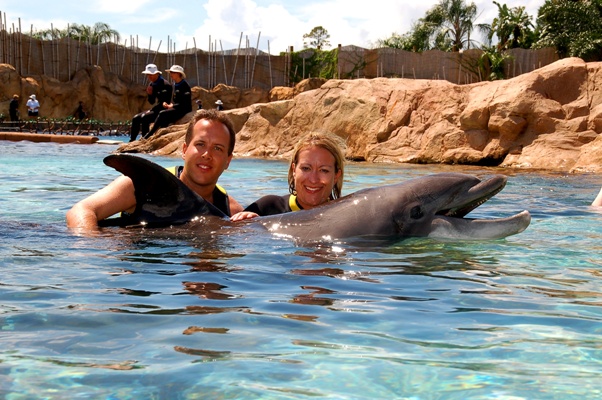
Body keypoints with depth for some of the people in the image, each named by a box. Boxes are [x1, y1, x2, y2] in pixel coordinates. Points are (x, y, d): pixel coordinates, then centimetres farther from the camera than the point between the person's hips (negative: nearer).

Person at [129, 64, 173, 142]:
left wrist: (151, 110, -17)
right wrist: (149, 94, -6)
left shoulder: (165, 85, -15)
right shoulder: (151, 84, 10)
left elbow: (164, 103, -19)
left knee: (144, 118, -28)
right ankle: (132, 140, 0)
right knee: (135, 118, -2)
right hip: (154, 110, 9)